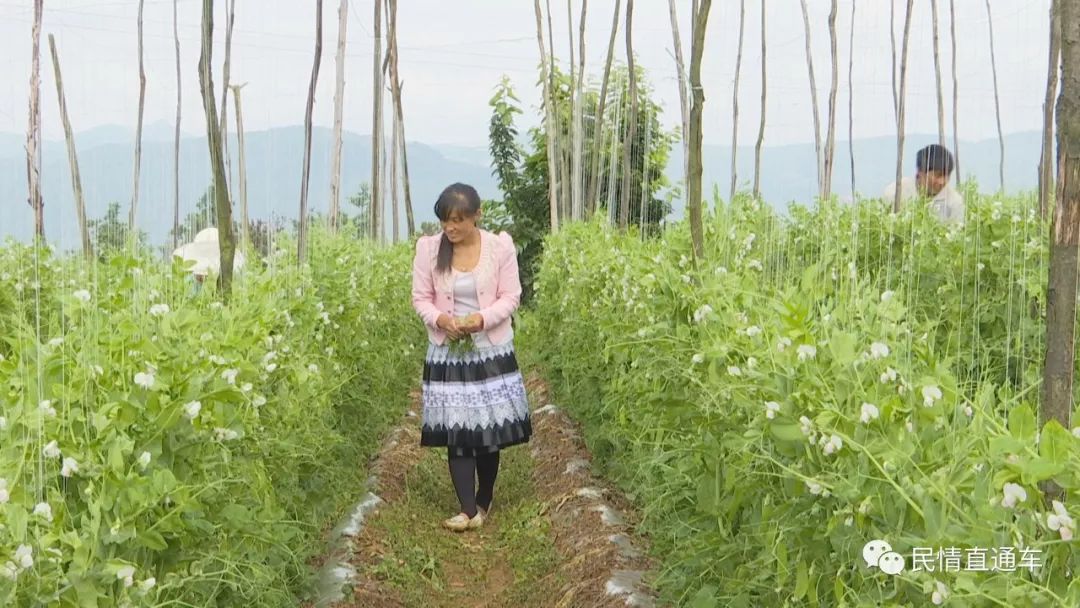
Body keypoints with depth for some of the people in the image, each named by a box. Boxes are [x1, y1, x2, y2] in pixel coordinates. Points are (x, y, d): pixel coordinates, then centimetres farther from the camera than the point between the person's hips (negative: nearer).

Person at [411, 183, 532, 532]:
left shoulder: (500, 246, -7)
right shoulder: (428, 248, -4)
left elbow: (510, 297, -5)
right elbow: (420, 298, 0)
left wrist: (483, 318, -23)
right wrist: (440, 319, -20)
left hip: (492, 351, 0)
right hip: (446, 353, 1)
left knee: (489, 431, 5)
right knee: (456, 433, -4)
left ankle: (484, 502, 23)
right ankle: (468, 509, -2)